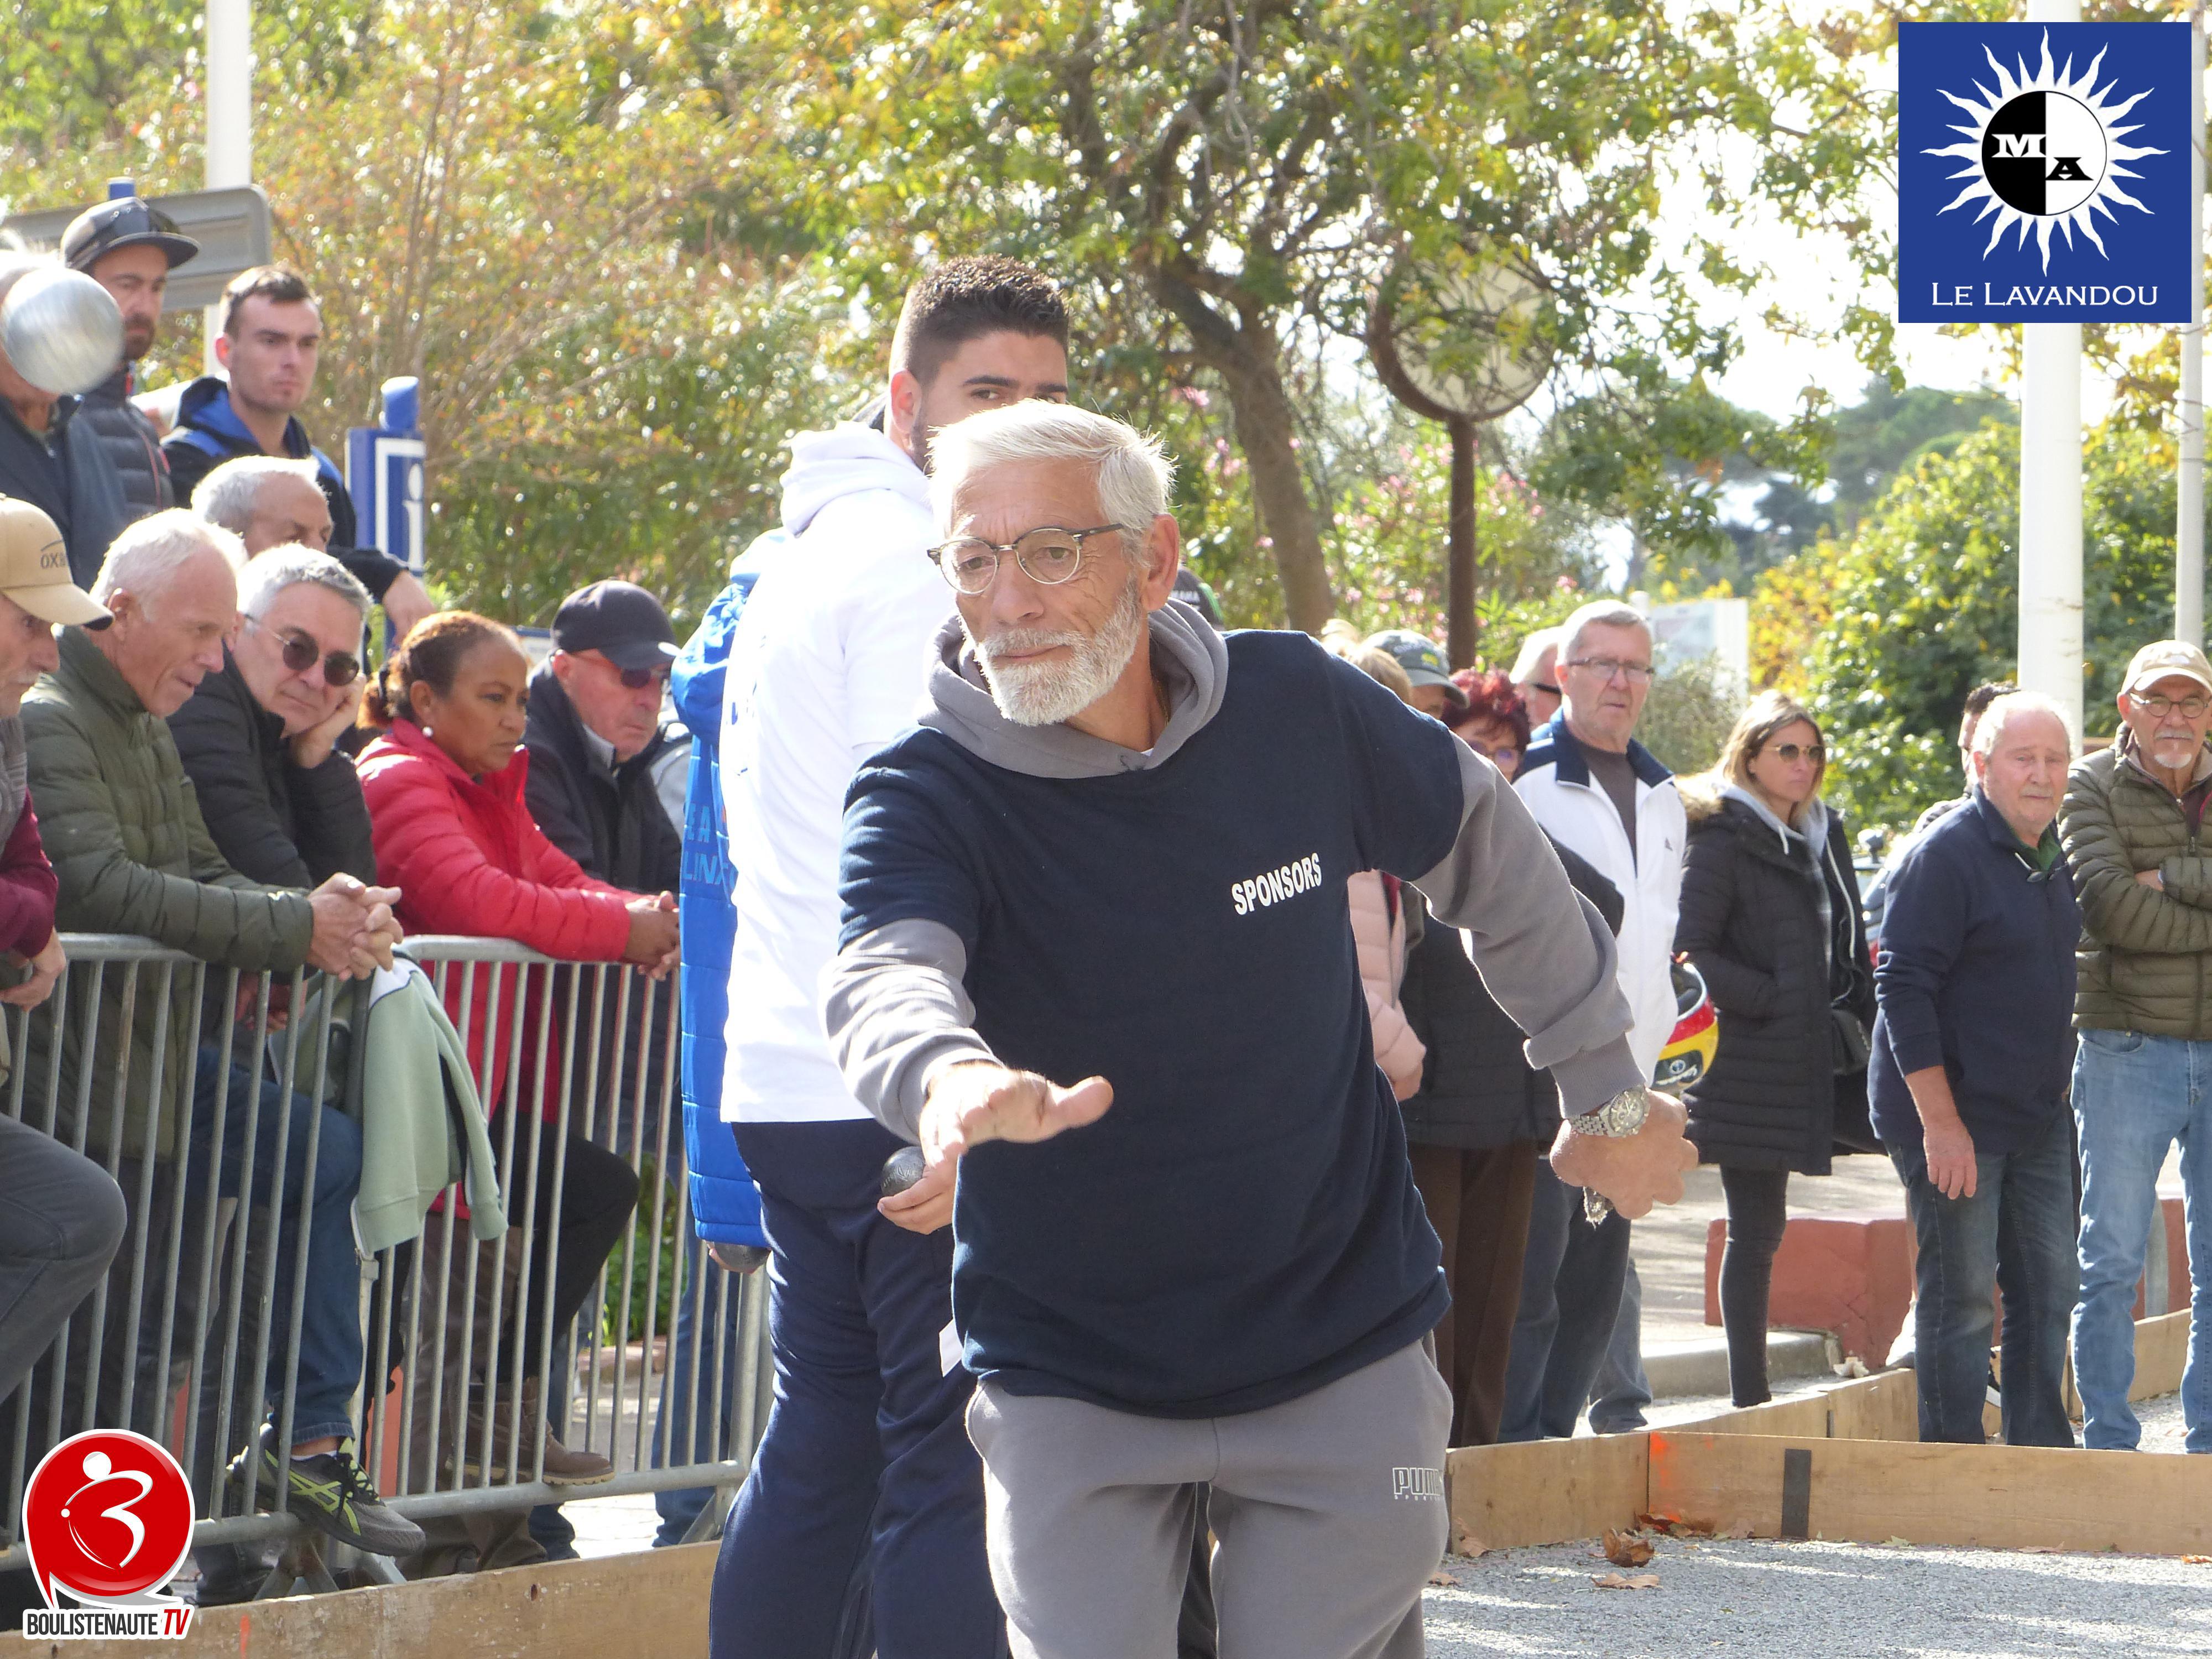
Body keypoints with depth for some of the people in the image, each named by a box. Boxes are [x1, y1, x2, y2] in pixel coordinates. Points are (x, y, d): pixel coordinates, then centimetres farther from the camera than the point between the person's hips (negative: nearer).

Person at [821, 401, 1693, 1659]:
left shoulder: (1299, 709, -8)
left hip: (1343, 1352, 2)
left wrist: (1608, 1088, 18)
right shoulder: (925, 799, -16)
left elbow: (1492, 856, 10)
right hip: (1072, 1379, -2)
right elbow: (885, 978, -37)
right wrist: (955, 1080, -61)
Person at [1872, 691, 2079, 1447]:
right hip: (1953, 1119, -8)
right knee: (1960, 1297, -5)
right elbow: (1903, 988, -18)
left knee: (2048, 1288, 11)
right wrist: (1941, 1122, -21)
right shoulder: (1946, 854, -14)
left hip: (2036, 1121, 8)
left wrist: (2053, 1087, 15)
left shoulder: (2050, 856, 11)